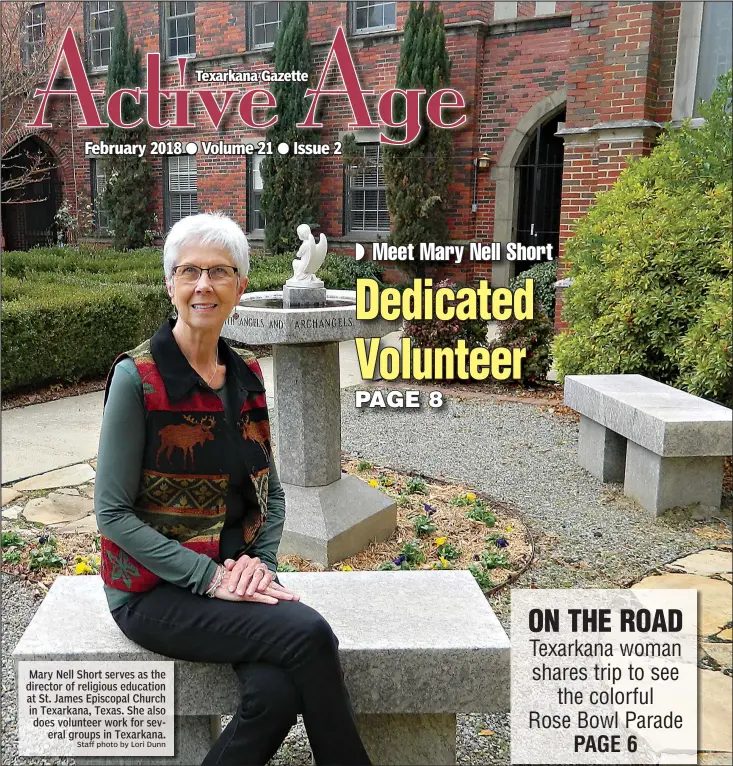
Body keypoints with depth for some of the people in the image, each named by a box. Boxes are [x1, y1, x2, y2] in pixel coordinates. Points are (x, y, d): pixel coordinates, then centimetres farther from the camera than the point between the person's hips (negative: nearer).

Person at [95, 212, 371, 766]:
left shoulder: (246, 375, 4)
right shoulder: (138, 377, -13)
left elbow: (270, 491, 12)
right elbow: (113, 513, -12)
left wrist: (261, 561, -6)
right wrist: (208, 576, -18)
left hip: (236, 572, 5)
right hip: (157, 588, -4)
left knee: (277, 692, -24)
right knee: (308, 634, -24)